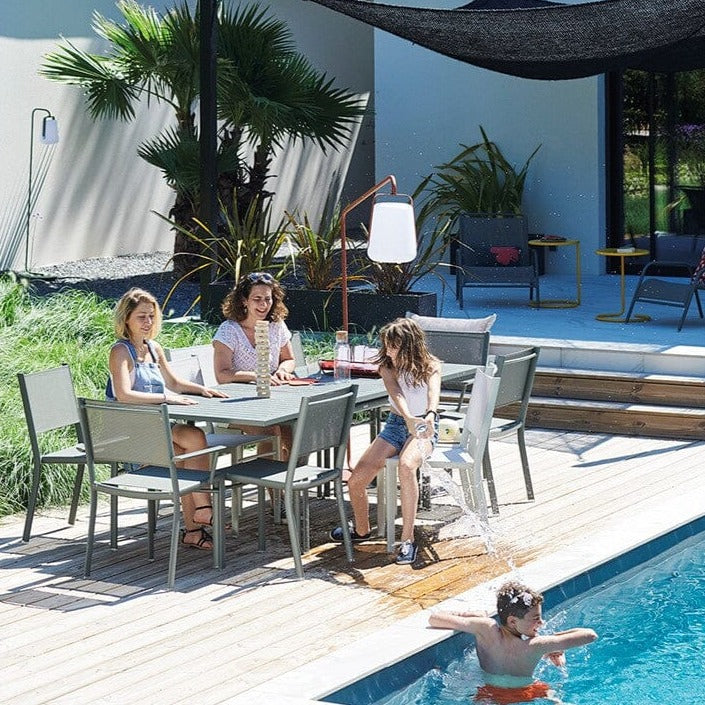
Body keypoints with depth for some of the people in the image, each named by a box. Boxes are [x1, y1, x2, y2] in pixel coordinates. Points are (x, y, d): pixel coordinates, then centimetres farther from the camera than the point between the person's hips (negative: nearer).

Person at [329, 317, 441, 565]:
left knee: (406, 466, -38)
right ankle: (361, 530, 21)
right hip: (396, 424, 4)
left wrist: (430, 415, -52)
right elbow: (396, 394, -23)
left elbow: (433, 392, -28)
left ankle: (407, 540, -33)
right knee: (356, 480, -10)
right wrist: (409, 419, -45)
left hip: (423, 427, -4)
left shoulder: (431, 366, -7)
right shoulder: (387, 367, -2)